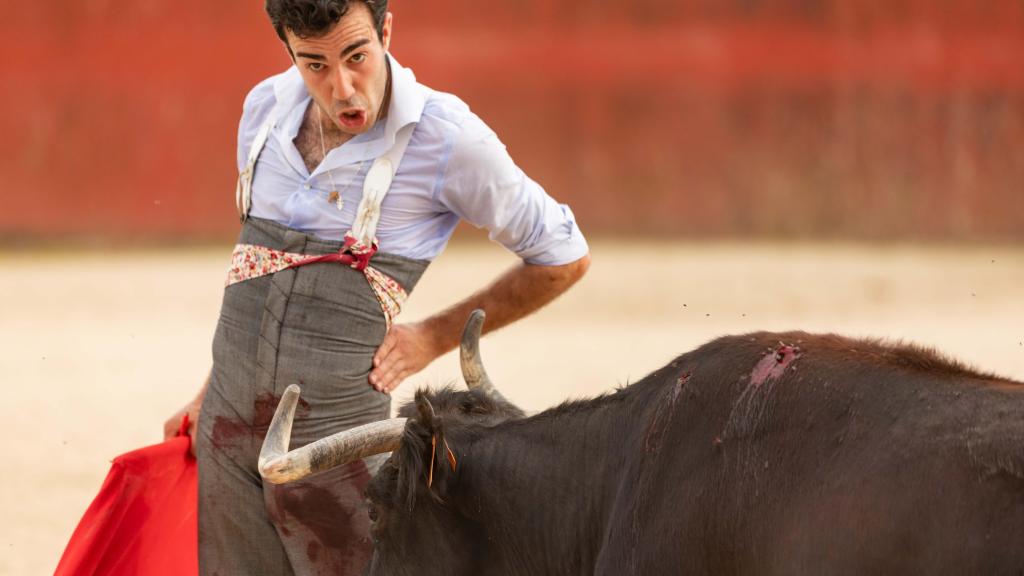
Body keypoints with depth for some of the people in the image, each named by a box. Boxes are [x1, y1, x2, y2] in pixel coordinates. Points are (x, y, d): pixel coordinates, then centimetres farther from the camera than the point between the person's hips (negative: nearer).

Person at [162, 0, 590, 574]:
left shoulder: (446, 136, -13)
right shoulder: (266, 108, 4)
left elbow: (564, 258, 0)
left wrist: (435, 336, 0)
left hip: (336, 440, -5)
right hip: (228, 435, 5)